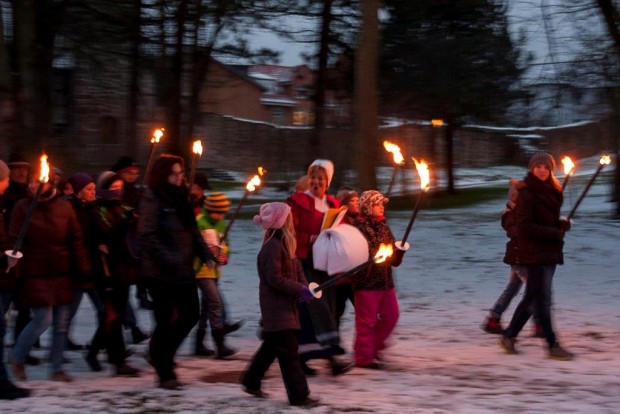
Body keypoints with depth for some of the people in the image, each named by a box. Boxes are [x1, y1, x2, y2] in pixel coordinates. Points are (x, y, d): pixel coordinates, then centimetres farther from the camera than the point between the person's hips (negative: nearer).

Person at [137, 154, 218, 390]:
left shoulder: (181, 198, 13)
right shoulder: (152, 200, -11)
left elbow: (193, 231, 19)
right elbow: (147, 236, -19)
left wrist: (207, 255, 7)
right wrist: (169, 259, -25)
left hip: (184, 271, 8)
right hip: (160, 273, -8)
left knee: (190, 315, 10)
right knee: (165, 321, -1)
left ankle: (162, 355, 30)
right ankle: (165, 374, 11)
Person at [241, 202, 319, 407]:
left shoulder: (284, 244, 12)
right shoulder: (273, 246, -19)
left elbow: (295, 267, 14)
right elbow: (274, 278, -23)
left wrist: (304, 286, -4)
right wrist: (300, 290, -21)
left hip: (284, 305, 10)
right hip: (276, 307, -10)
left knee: (272, 346, 19)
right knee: (288, 349, -9)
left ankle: (251, 382, 32)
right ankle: (298, 394, -7)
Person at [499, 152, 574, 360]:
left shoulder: (550, 192, 14)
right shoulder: (526, 193, -11)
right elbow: (525, 226, -17)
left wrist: (561, 224, -2)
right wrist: (555, 233, -16)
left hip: (549, 253, 9)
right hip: (533, 255, -8)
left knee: (532, 298, 13)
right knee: (543, 300, -5)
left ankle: (509, 336, 23)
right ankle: (552, 345, -2)